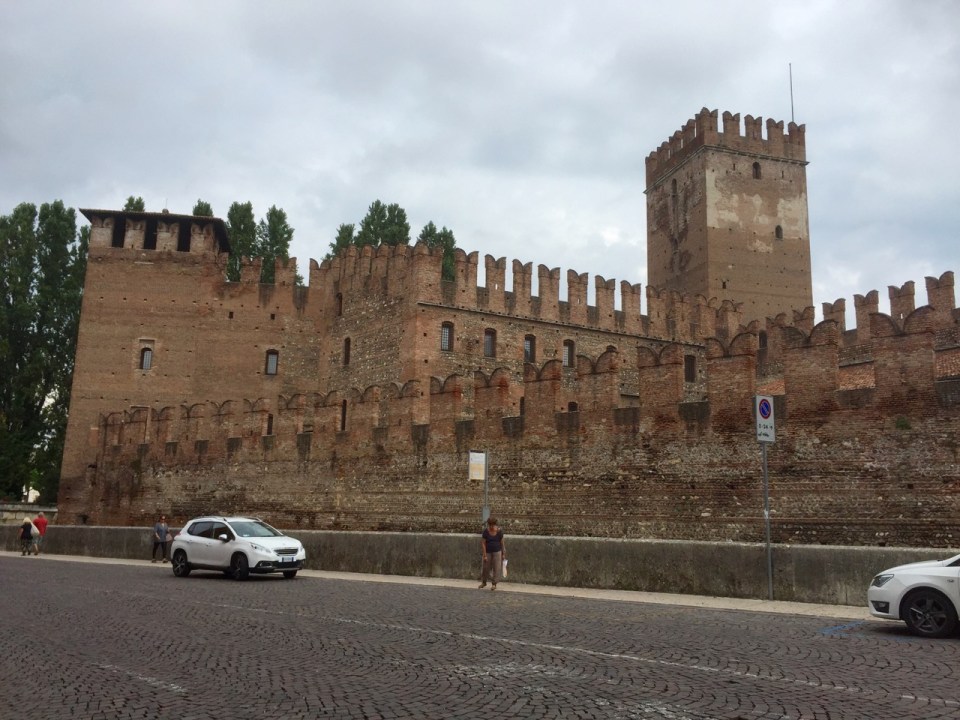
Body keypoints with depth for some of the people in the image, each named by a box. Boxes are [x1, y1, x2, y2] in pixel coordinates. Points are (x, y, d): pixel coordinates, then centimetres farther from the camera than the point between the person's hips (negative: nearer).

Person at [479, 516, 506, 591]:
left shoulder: (499, 531, -9)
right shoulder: (486, 531, -13)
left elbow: (502, 542, -1)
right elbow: (483, 543, -10)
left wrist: (503, 554, 1)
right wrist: (485, 555, -12)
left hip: (497, 552, 0)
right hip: (488, 552, 0)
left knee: (496, 568, -1)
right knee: (486, 568, 9)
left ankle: (494, 584, 12)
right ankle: (483, 582, 30)